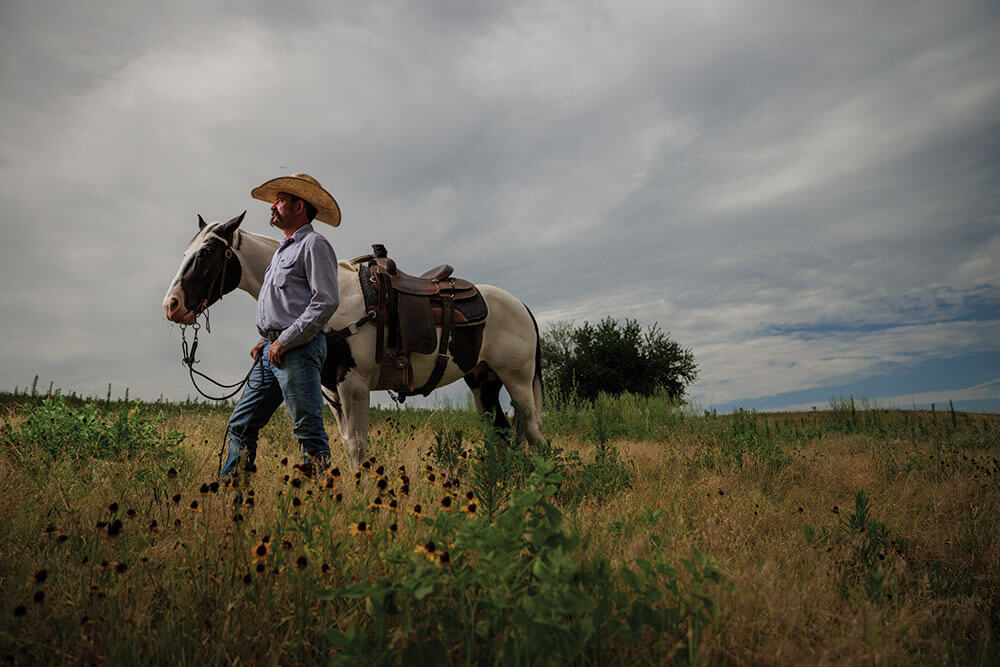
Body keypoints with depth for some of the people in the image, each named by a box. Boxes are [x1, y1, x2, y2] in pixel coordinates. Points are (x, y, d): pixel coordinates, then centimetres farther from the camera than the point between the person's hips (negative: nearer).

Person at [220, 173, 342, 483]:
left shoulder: (314, 244, -5)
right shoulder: (283, 250, 25)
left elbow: (326, 301, -17)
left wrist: (285, 340, -17)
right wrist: (267, 340, 14)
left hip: (298, 350, -10)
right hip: (272, 352, 10)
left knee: (309, 432, -6)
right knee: (241, 425, 11)